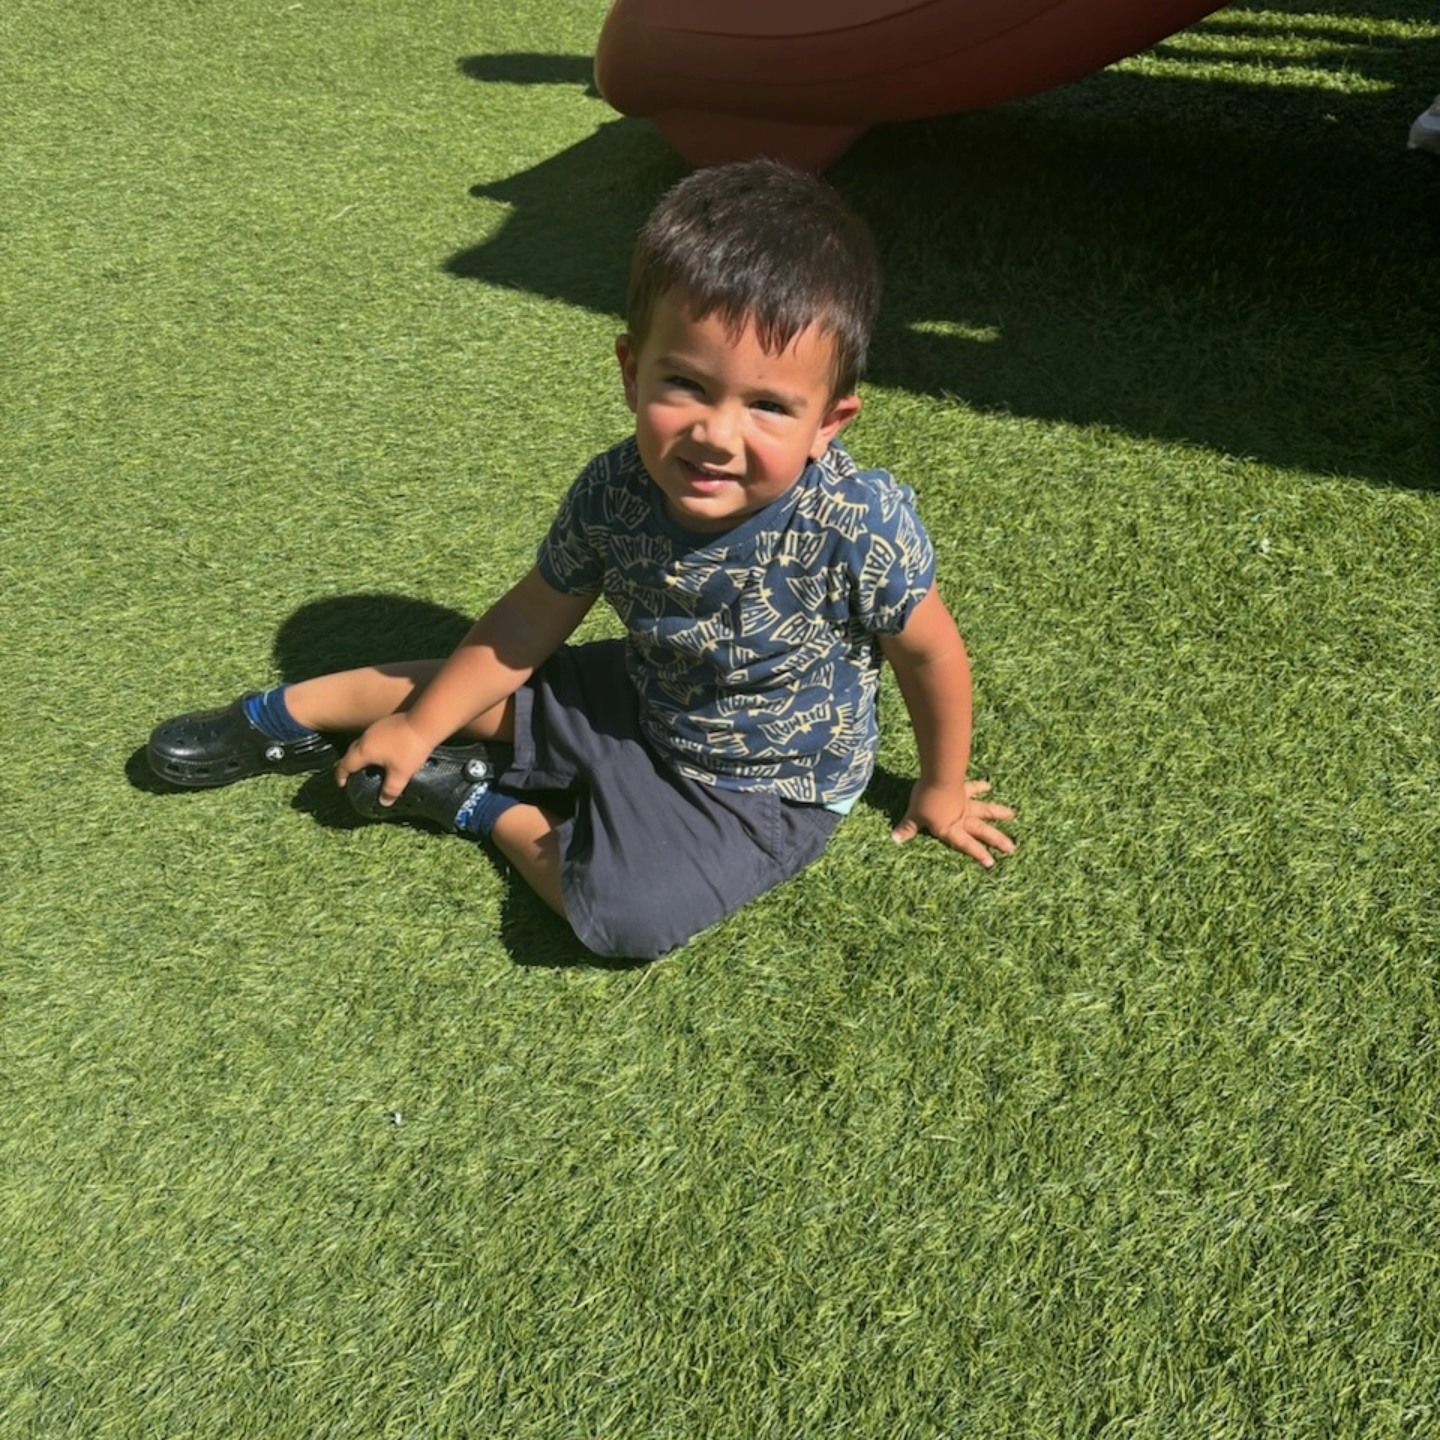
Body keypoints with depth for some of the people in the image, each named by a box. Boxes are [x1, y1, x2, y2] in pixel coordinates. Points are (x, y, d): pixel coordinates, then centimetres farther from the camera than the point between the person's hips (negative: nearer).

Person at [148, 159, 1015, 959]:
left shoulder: (863, 524, -34)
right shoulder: (615, 495, -20)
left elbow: (931, 653, -16)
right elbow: (530, 622, -4)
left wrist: (942, 790, -2)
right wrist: (417, 727, 2)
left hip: (764, 793, -4)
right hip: (644, 707, 4)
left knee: (625, 913, -26)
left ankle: (487, 807, -2)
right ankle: (286, 718, 33)